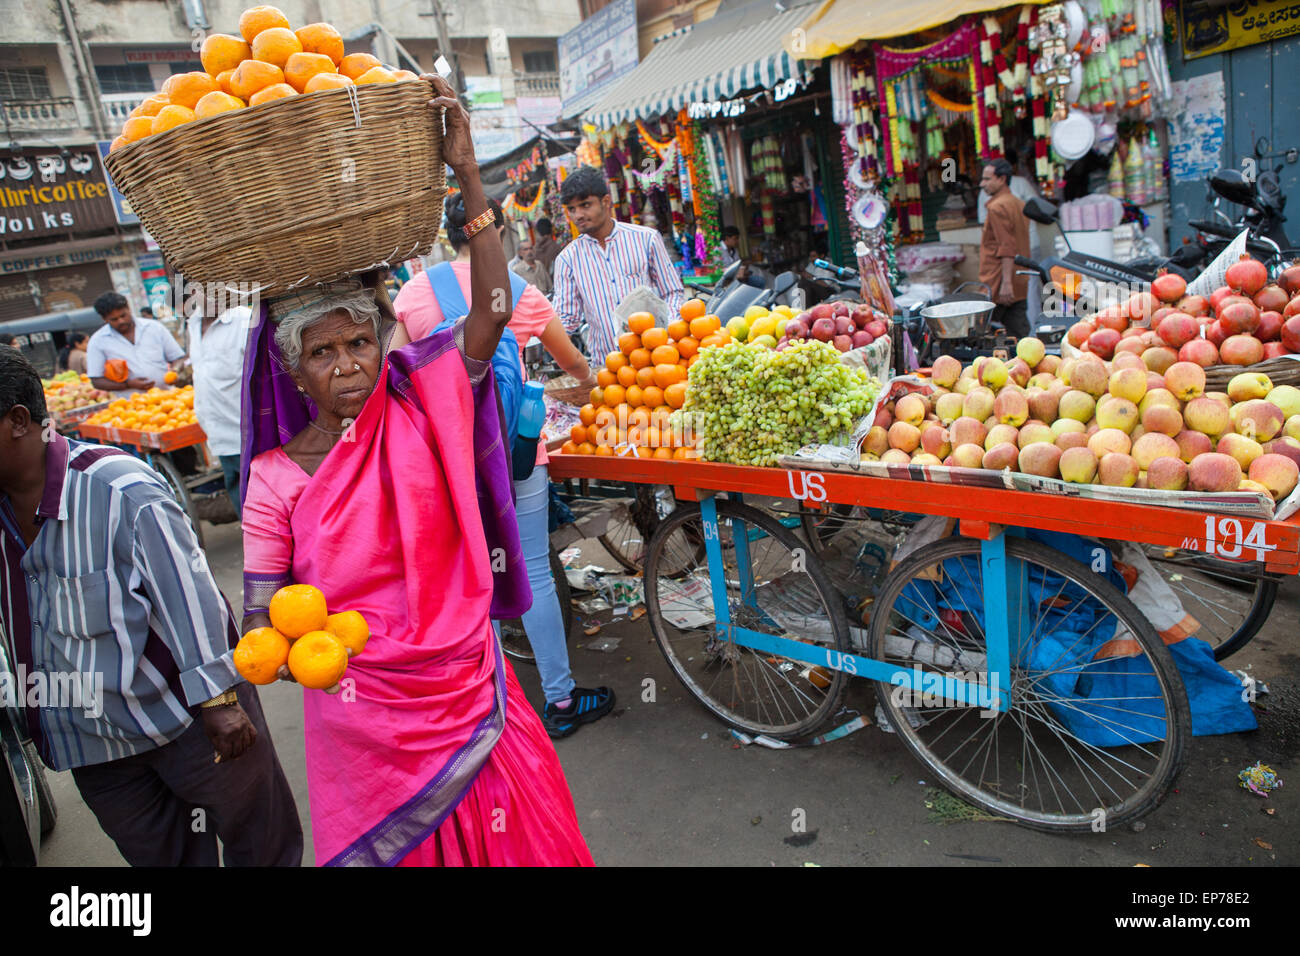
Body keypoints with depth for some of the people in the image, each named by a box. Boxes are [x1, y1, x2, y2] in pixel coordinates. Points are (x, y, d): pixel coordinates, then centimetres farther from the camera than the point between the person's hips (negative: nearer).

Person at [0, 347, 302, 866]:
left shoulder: (122, 491, -23)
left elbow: (187, 591, -20)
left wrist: (217, 698, -17)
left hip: (182, 716, -6)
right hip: (84, 740, 6)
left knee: (260, 840, 10)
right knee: (154, 851, 21)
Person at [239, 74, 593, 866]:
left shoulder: (420, 406, -7)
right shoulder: (275, 480, -8)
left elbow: (493, 311, -18)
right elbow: (260, 618, -4)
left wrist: (468, 175, -24)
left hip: (474, 698, 1)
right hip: (365, 721, 0)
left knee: (520, 838, 16)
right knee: (394, 846, 17)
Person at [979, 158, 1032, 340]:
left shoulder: (997, 207, -12)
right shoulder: (1018, 204, 18)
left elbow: (1007, 248, -19)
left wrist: (1006, 282, -23)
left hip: (997, 286, -9)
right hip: (1019, 286, 9)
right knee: (1020, 334, 6)